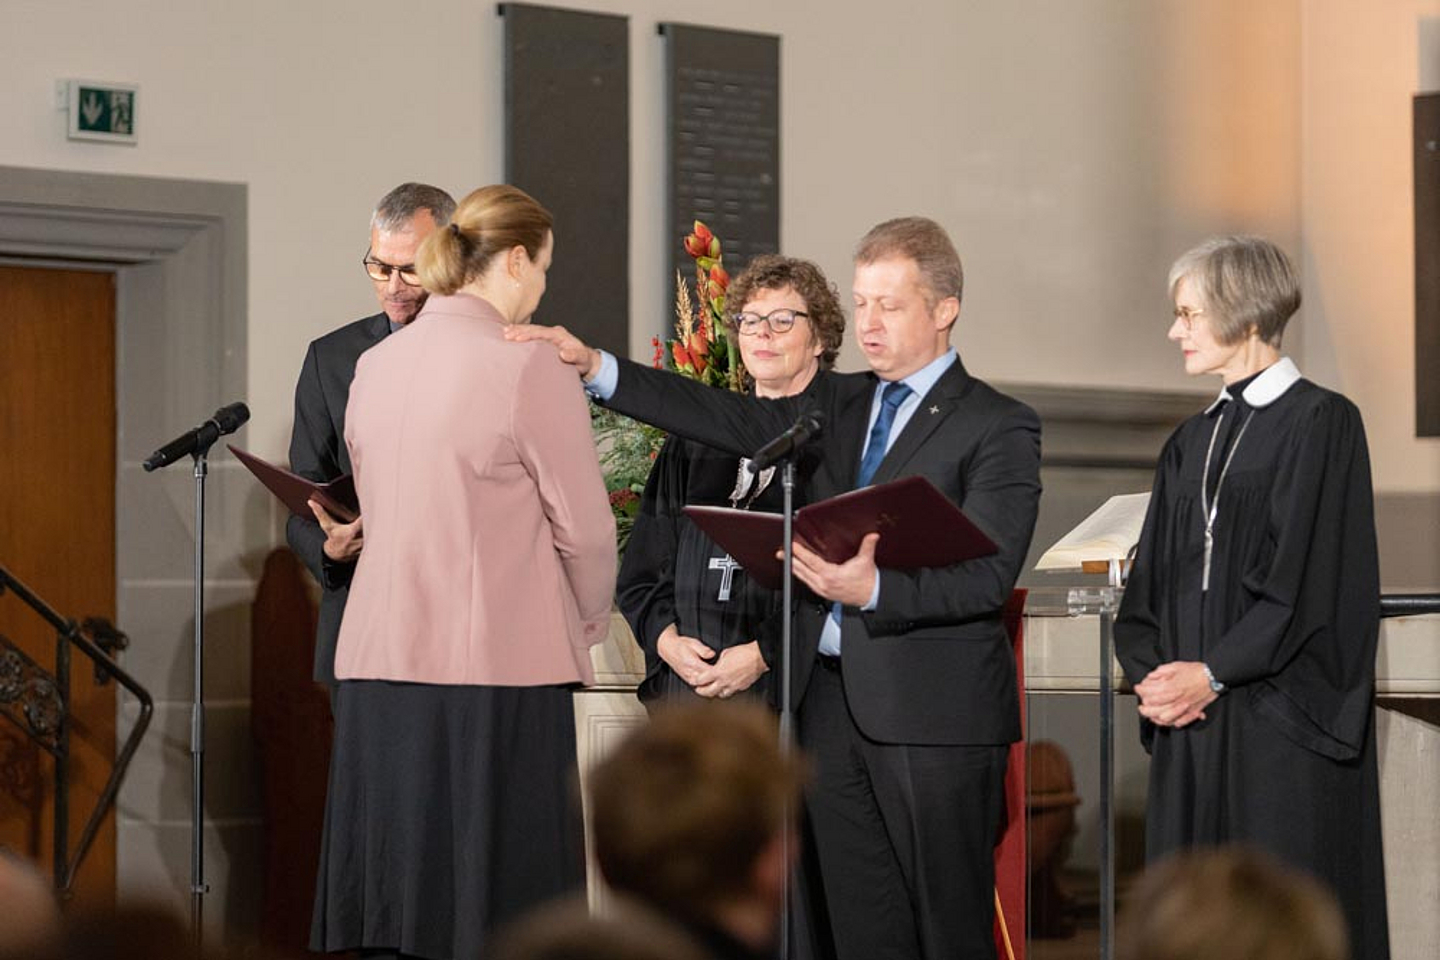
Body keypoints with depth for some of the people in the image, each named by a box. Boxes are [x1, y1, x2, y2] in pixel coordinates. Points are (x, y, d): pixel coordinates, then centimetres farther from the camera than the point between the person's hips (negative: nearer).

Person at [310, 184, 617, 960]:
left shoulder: (375, 366, 8)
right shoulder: (529, 370, -10)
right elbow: (584, 527, -6)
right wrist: (588, 624, 12)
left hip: (378, 663, 6)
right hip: (496, 670, -6)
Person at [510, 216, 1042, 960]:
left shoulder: (999, 427, -4)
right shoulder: (835, 405, 16)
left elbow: (988, 576, -14)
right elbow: (725, 418, 5)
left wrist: (874, 591, -30)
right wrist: (594, 368, -6)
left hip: (934, 712, -6)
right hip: (833, 702, 6)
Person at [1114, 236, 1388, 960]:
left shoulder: (1322, 423, -5)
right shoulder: (1192, 443, 15)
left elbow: (1308, 584, -13)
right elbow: (1149, 584, 14)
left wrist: (1212, 673, -14)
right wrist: (1151, 671, -4)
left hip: (1282, 727, -6)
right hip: (1192, 716, 6)